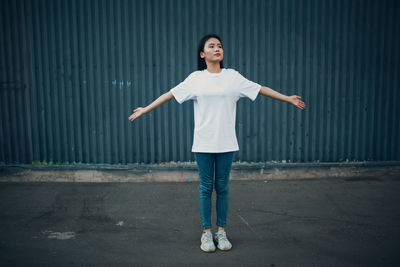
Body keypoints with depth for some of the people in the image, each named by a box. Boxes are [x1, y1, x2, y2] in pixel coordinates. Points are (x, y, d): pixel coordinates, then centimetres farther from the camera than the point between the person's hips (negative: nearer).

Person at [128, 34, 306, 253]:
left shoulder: (232, 76, 5)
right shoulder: (195, 78, 3)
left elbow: (261, 89, 7)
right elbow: (170, 94, 5)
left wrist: (289, 99, 7)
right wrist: (144, 110, 5)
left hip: (226, 143, 1)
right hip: (203, 143, -1)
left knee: (222, 187, 8)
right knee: (205, 187, 6)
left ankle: (221, 231, 23)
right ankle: (206, 232, 20)